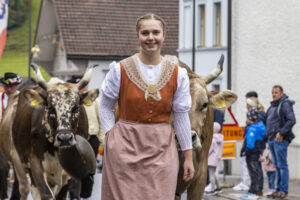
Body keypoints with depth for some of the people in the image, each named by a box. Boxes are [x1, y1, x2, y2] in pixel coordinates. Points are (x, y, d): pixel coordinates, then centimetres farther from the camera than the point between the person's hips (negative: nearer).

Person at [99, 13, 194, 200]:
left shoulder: (177, 74, 4)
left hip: (162, 149, 1)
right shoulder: (120, 70, -1)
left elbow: (181, 116, 7)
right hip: (125, 147, -1)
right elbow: (105, 107, 7)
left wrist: (188, 157, 7)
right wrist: (111, 135, -6)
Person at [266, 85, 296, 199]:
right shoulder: (273, 106, 19)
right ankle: (279, 189, 15)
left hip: (280, 139, -9)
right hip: (272, 139, 9)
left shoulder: (285, 104, -8)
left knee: (282, 165, -8)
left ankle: (284, 191, -7)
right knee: (277, 166, 11)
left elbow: (291, 120, -18)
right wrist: (269, 138, 17)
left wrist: (281, 132, -20)